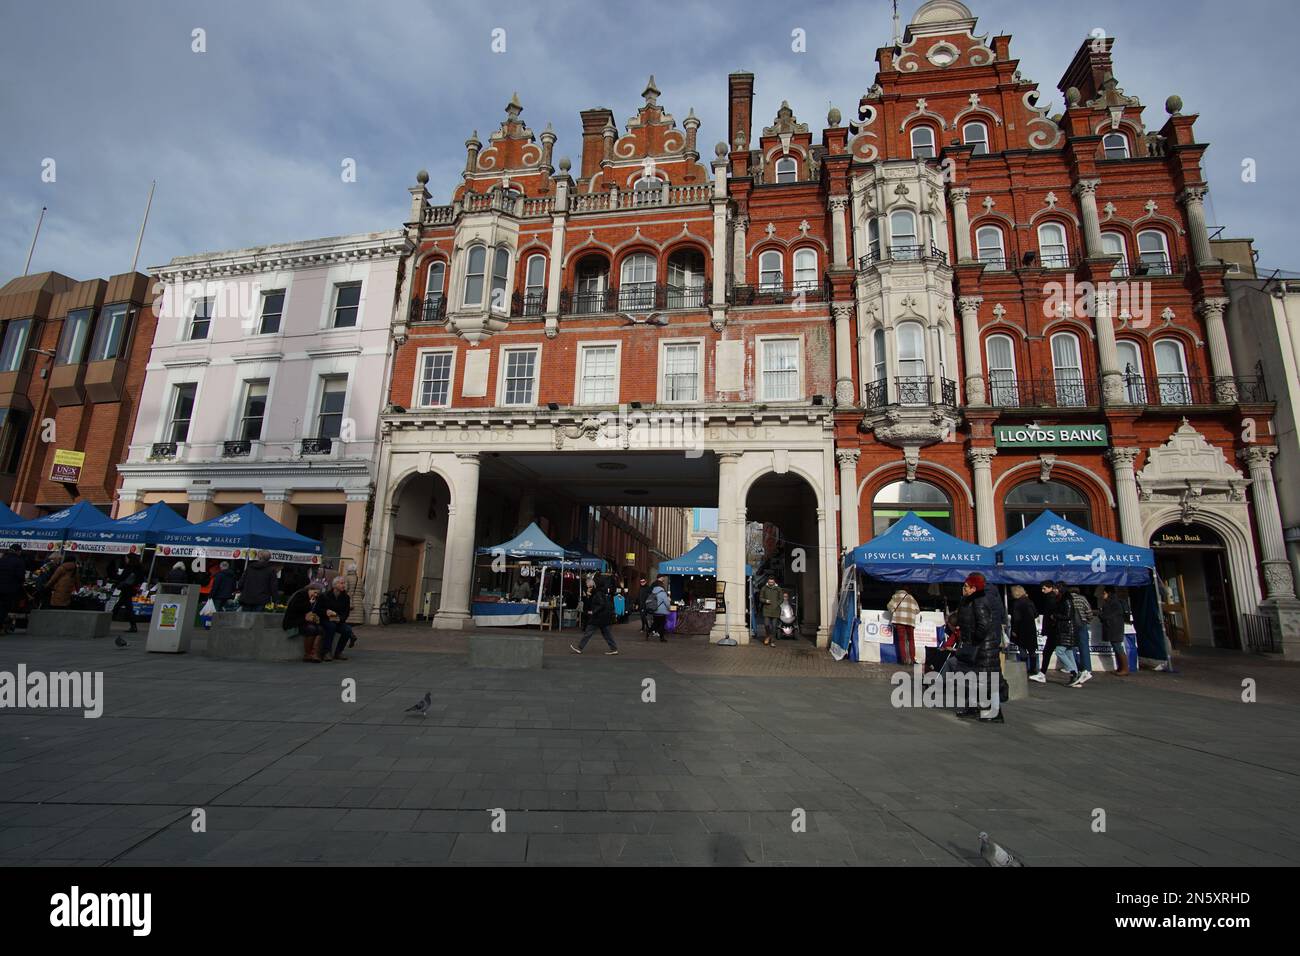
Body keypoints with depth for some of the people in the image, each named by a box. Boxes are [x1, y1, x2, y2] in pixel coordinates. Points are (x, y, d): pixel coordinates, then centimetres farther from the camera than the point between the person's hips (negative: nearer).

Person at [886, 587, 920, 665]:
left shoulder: (896, 596, 11)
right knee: (911, 640, 15)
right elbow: (917, 610, 16)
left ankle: (904, 660, -6)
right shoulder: (912, 598, 24)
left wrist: (893, 613, 13)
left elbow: (890, 606, -2)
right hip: (910, 621, 3)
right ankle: (912, 659, 11)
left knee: (901, 640, 0)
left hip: (900, 620, -3)